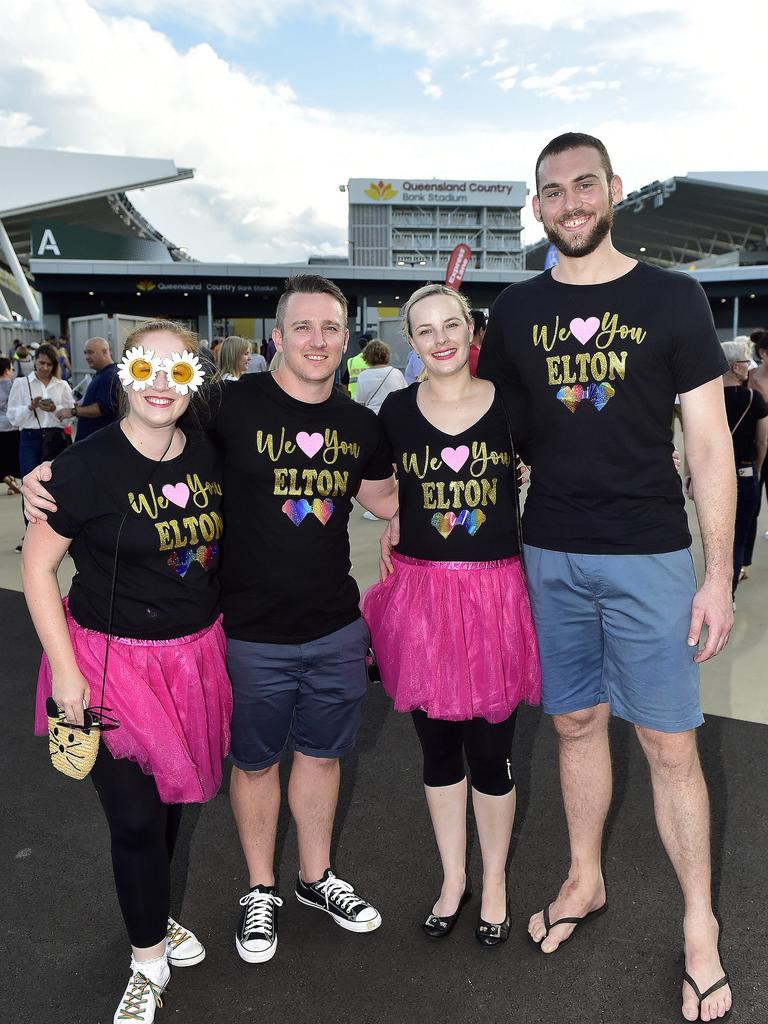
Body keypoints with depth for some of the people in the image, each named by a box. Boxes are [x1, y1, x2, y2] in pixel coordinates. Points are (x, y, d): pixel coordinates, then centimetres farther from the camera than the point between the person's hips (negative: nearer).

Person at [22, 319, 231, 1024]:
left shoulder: (209, 454, -1)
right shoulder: (90, 465, -16)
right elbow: (37, 564, -11)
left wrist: (220, 630, 12)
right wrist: (65, 670, -13)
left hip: (195, 653, 5)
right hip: (113, 659, -5)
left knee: (170, 797, 19)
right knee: (136, 817, 2)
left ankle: (153, 917, 46)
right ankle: (150, 961, 28)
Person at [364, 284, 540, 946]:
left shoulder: (509, 404, -2)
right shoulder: (397, 411, 3)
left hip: (495, 589, -1)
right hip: (422, 591, 2)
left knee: (490, 748, 8)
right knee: (437, 745, 14)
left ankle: (494, 881, 33)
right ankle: (452, 878, 35)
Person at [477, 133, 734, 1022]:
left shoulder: (671, 300, -2)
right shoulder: (516, 311, 7)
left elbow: (710, 444, -3)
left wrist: (718, 576, -7)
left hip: (648, 557, -2)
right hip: (550, 555, 3)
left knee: (669, 745, 3)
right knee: (576, 723, 14)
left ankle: (700, 931, 23)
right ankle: (584, 882, 35)